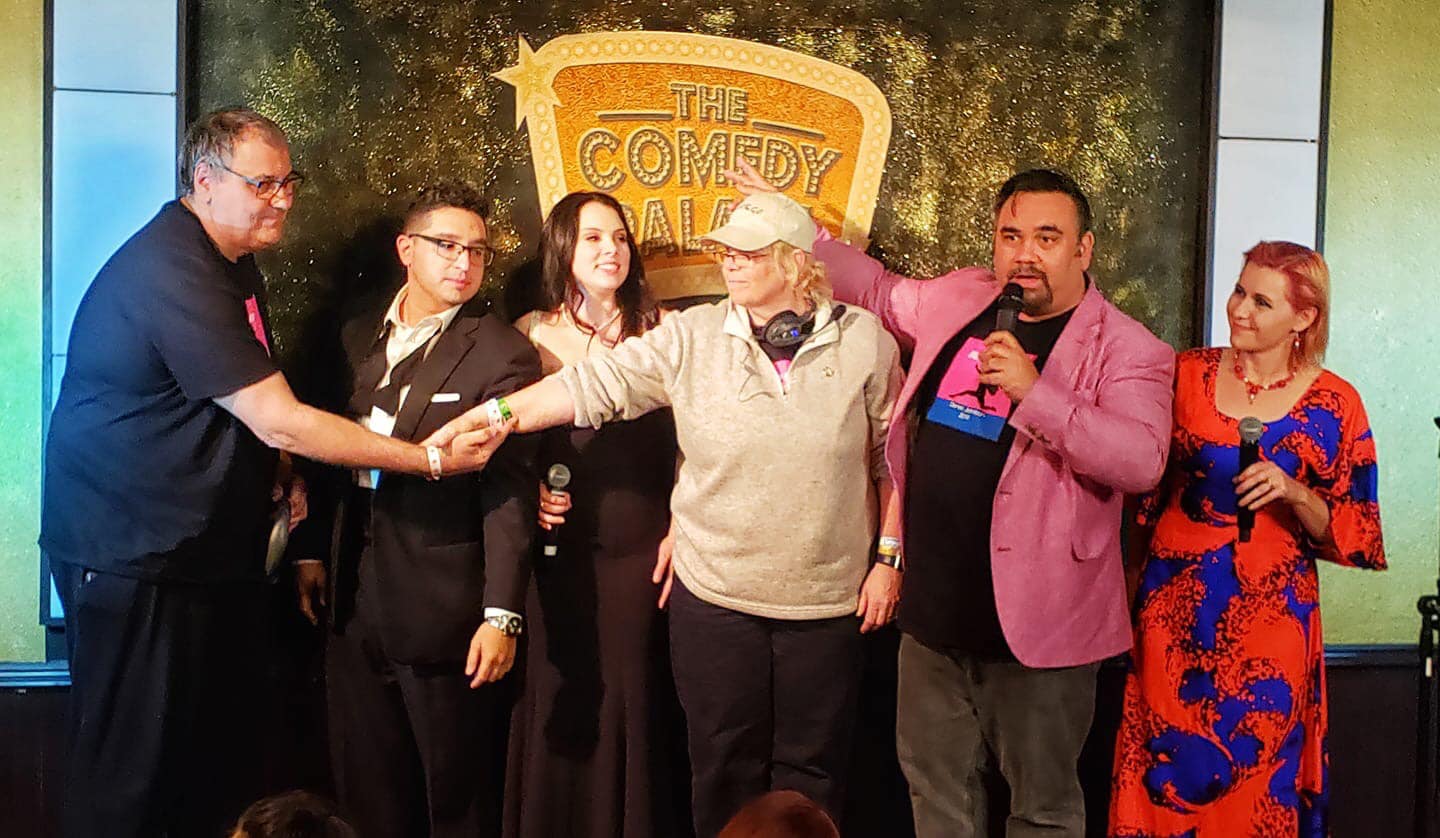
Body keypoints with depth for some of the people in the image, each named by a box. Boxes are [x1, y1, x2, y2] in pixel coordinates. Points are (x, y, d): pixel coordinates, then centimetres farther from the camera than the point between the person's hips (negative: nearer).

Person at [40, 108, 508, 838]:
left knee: (224, 759, 13)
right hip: (134, 556, -9)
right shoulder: (170, 270, -22)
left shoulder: (231, 263, 10)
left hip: (210, 552, 9)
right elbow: (279, 421, -26)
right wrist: (431, 460, -23)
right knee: (133, 776, 0)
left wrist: (282, 471, 4)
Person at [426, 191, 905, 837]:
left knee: (811, 771, 13)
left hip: (827, 601, 0)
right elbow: (592, 385, -9)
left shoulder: (864, 340, -2)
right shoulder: (691, 338, -3)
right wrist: (493, 413, -19)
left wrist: (888, 559, 3)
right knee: (724, 767, 13)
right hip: (714, 596, 0)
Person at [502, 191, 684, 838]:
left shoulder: (661, 330, 2)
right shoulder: (529, 334, 4)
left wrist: (680, 530, -3)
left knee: (628, 698, 5)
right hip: (555, 548, 1)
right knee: (553, 699, 6)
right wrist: (526, 491, -6)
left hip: (638, 547, -1)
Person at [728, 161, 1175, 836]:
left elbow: (1141, 461, -25)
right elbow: (876, 289, 23)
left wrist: (1034, 392, -31)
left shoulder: (1127, 350, -11)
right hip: (934, 608, 5)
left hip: (1035, 621, -5)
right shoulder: (952, 299, 4)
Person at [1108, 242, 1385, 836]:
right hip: (1175, 604, 2)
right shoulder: (1189, 373, 2)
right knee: (1164, 768, 7)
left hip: (1267, 613, -1)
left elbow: (1348, 536, -2)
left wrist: (1294, 493, -18)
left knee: (1255, 775, 6)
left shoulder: (1332, 404, -4)